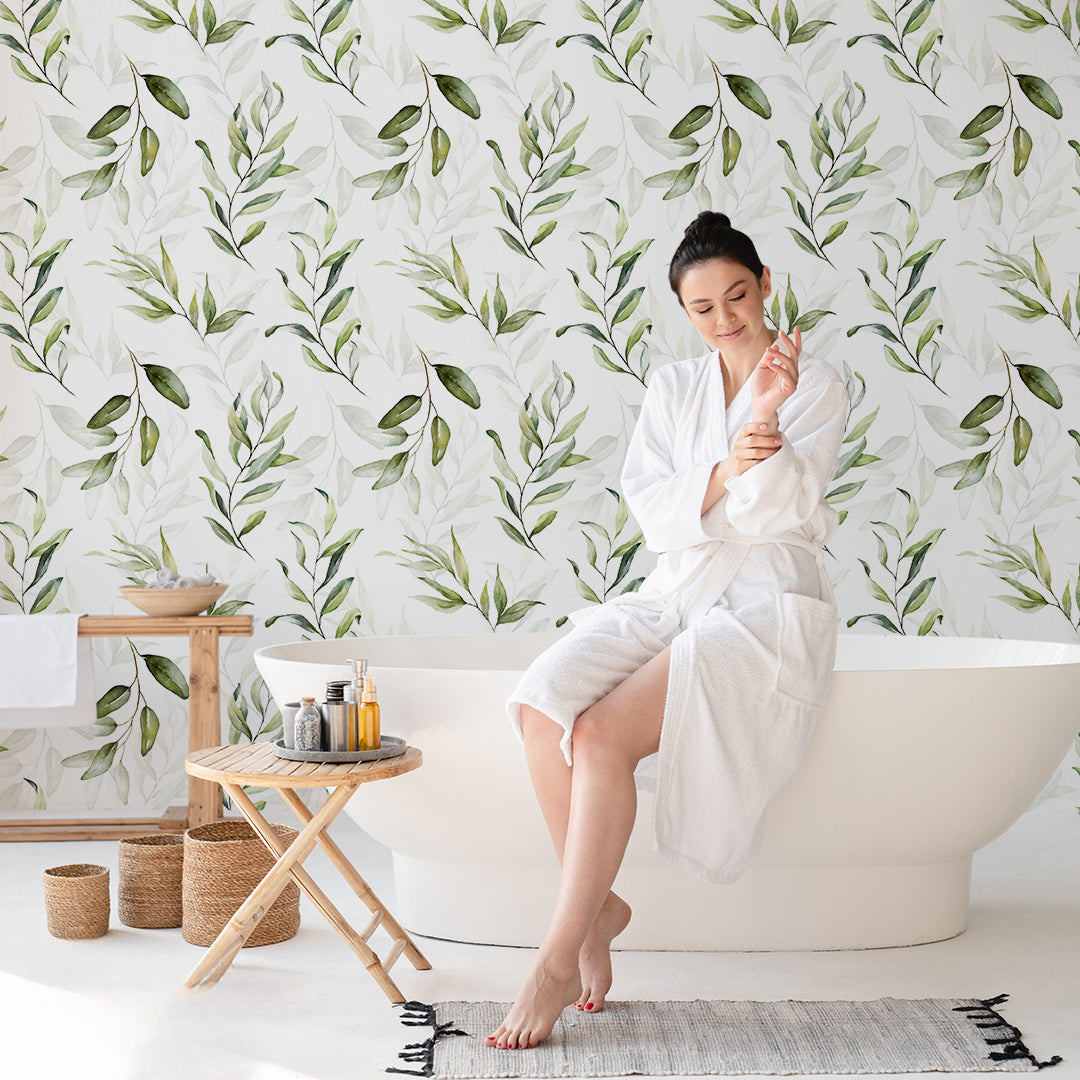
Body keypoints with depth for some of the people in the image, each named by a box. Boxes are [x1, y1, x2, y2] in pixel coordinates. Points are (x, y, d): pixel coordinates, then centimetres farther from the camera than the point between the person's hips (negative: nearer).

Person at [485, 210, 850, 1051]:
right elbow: (652, 510, 4)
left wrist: (770, 420, -29)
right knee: (541, 704, -24)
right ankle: (598, 907, -8)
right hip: (673, 595, 5)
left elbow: (784, 509, -11)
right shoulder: (672, 388, 15)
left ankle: (559, 960, -18)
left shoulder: (816, 383, 2)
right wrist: (723, 471, -15)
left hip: (767, 605, -5)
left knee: (602, 735, -27)